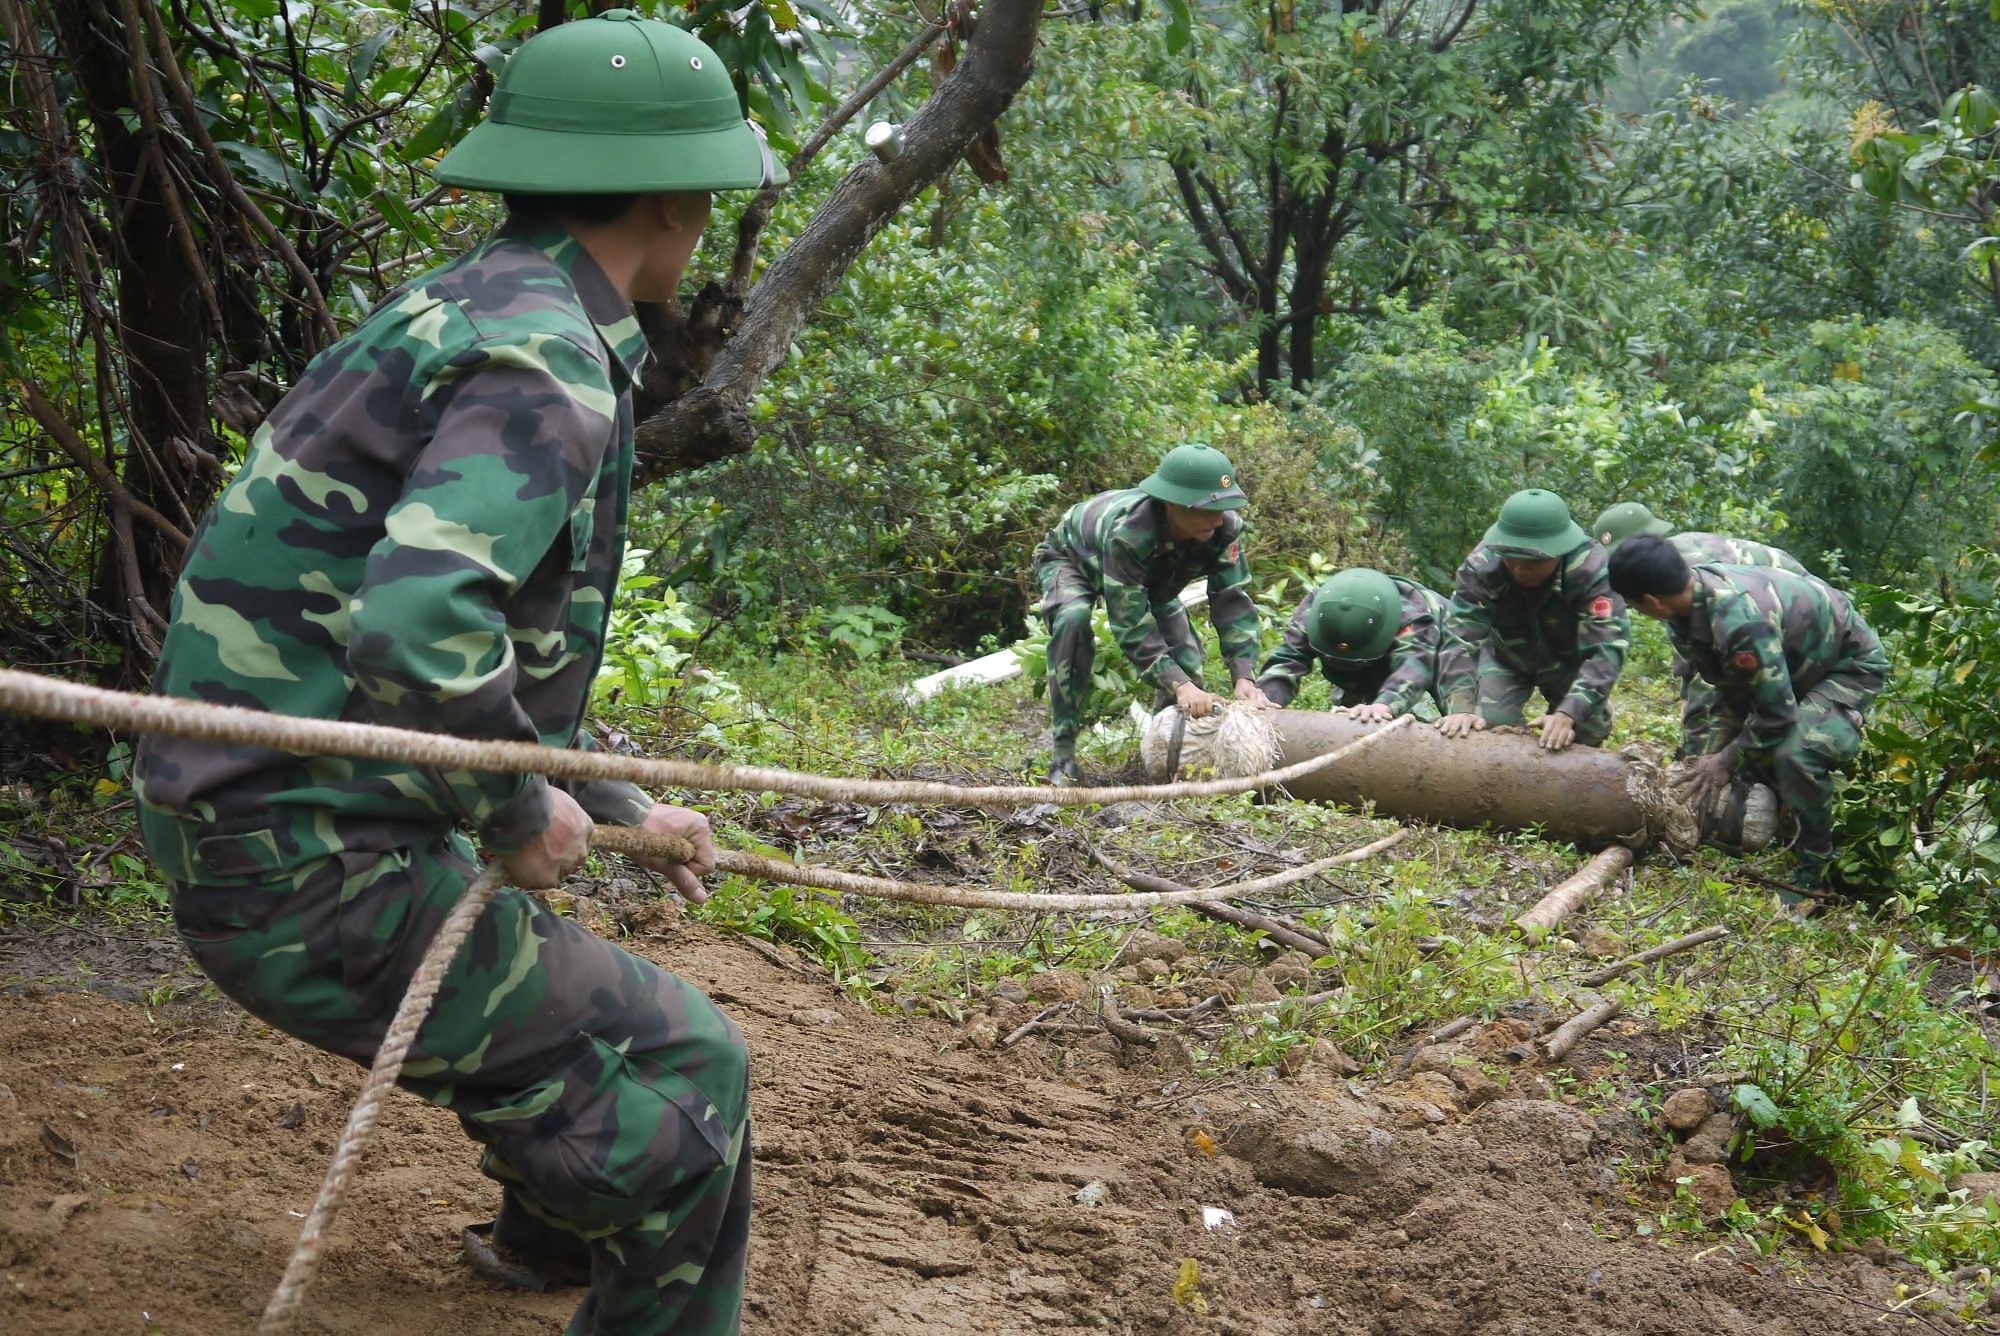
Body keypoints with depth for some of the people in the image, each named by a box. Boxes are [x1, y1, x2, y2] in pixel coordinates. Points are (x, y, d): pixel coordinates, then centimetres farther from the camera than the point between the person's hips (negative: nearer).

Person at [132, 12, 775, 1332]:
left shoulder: (456, 319, 12)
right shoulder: (544, 359, -19)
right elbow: (417, 632, -36)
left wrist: (618, 809, 27)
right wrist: (521, 808, -18)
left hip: (242, 825, 10)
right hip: (321, 874, -10)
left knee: (544, 982, 34)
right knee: (681, 1074, -3)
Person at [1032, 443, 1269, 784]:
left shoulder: (1225, 527, -32)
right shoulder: (1127, 531, -47)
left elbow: (1233, 600, -32)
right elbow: (1130, 621, -47)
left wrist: (1244, 676, -44)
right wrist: (1179, 685, -55)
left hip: (1148, 575, 5)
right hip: (1071, 560, -5)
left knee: (1186, 659, -11)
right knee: (1073, 620, -36)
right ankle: (1063, 754, -28)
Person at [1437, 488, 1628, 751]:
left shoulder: (1591, 570, -37)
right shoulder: (1482, 565, -34)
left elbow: (1605, 649, -40)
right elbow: (1461, 640, -37)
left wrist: (1567, 714, -52)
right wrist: (1462, 708, -51)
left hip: (1569, 662, 0)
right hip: (1505, 658, 0)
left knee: (1588, 731, -11)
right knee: (1489, 728, -19)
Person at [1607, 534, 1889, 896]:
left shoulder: (1739, 621, -41)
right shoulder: (1693, 594, -14)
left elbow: (1776, 713, -32)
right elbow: (1720, 682, -1)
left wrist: (1728, 761, -18)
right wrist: (1707, 750, -8)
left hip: (1850, 665, -10)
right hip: (1788, 657, 10)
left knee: (1796, 752, -30)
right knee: (1703, 706, 8)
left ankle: (1812, 868, -8)